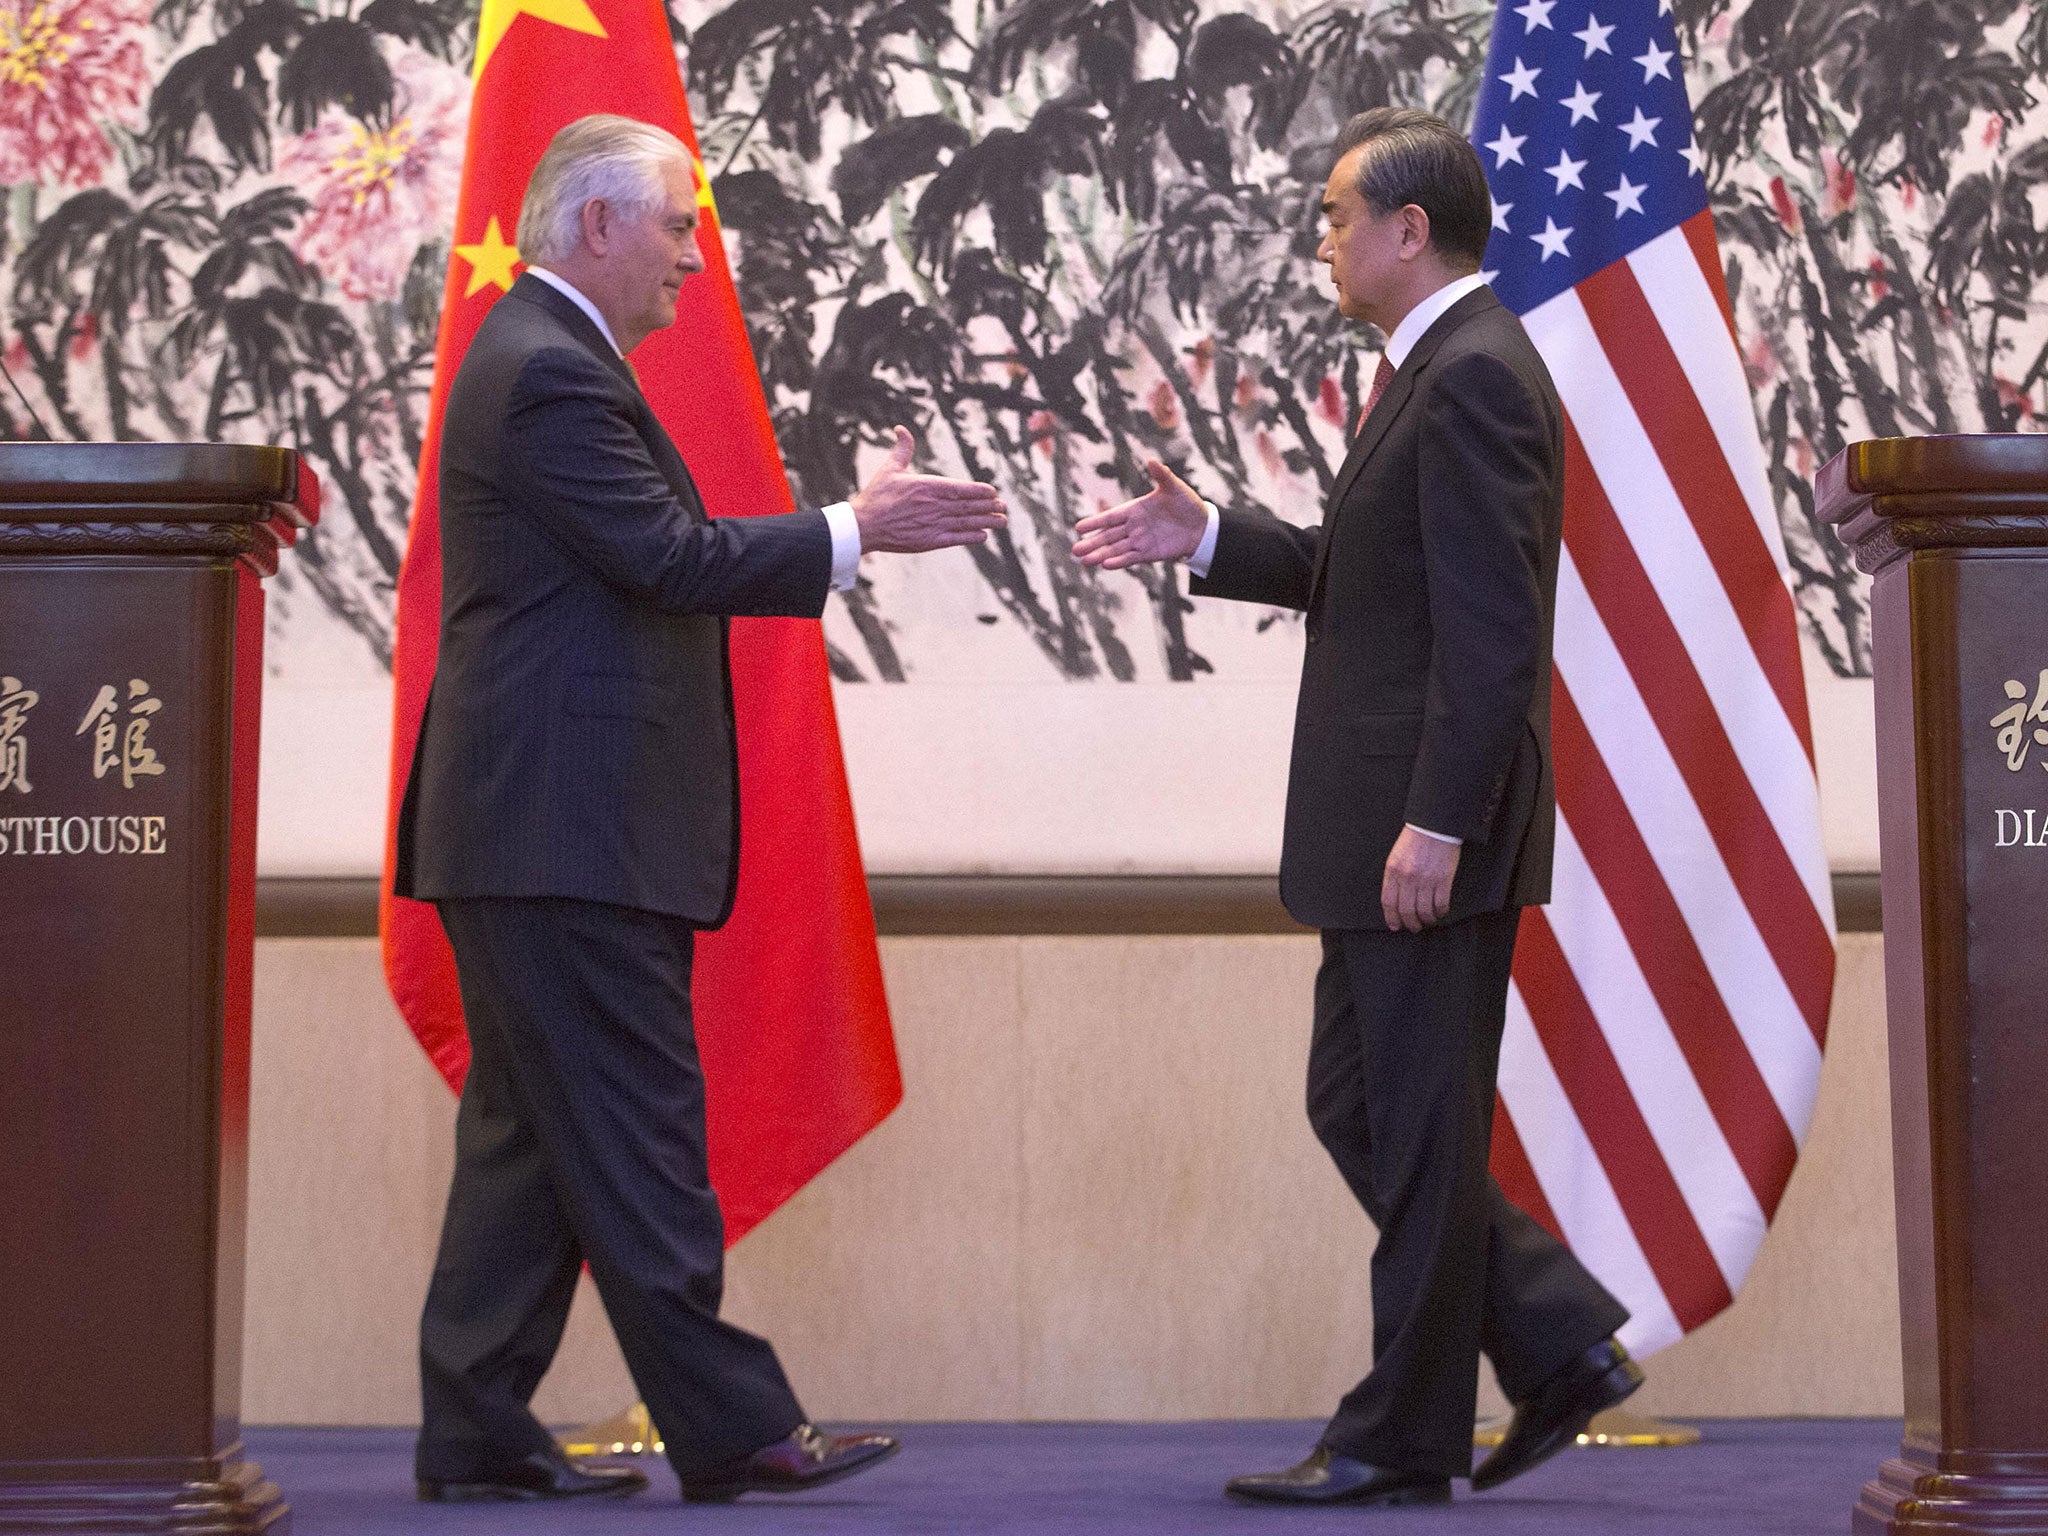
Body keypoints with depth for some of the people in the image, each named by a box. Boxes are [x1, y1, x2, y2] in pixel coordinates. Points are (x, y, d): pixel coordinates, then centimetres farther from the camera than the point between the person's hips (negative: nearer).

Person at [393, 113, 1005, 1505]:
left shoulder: (539, 357, 21)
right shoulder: (551, 372, -13)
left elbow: (648, 561, 19)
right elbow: (673, 558, -18)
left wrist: (858, 525, 13)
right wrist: (855, 529, -10)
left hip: (532, 832, 11)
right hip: (570, 831, -11)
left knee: (535, 1135, 11)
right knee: (635, 1135, -6)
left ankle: (480, 1433, 15)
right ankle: (731, 1428, -1)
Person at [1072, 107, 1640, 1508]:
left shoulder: (1473, 376, -16)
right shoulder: (1440, 369, 17)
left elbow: (1491, 628, -22)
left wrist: (1437, 824, -24)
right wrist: (1209, 541, 11)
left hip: (1436, 832, -11)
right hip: (1386, 827, 11)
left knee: (1418, 1134, 0)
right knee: (1359, 1110, 15)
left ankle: (1404, 1441, 11)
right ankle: (1561, 1345, 20)